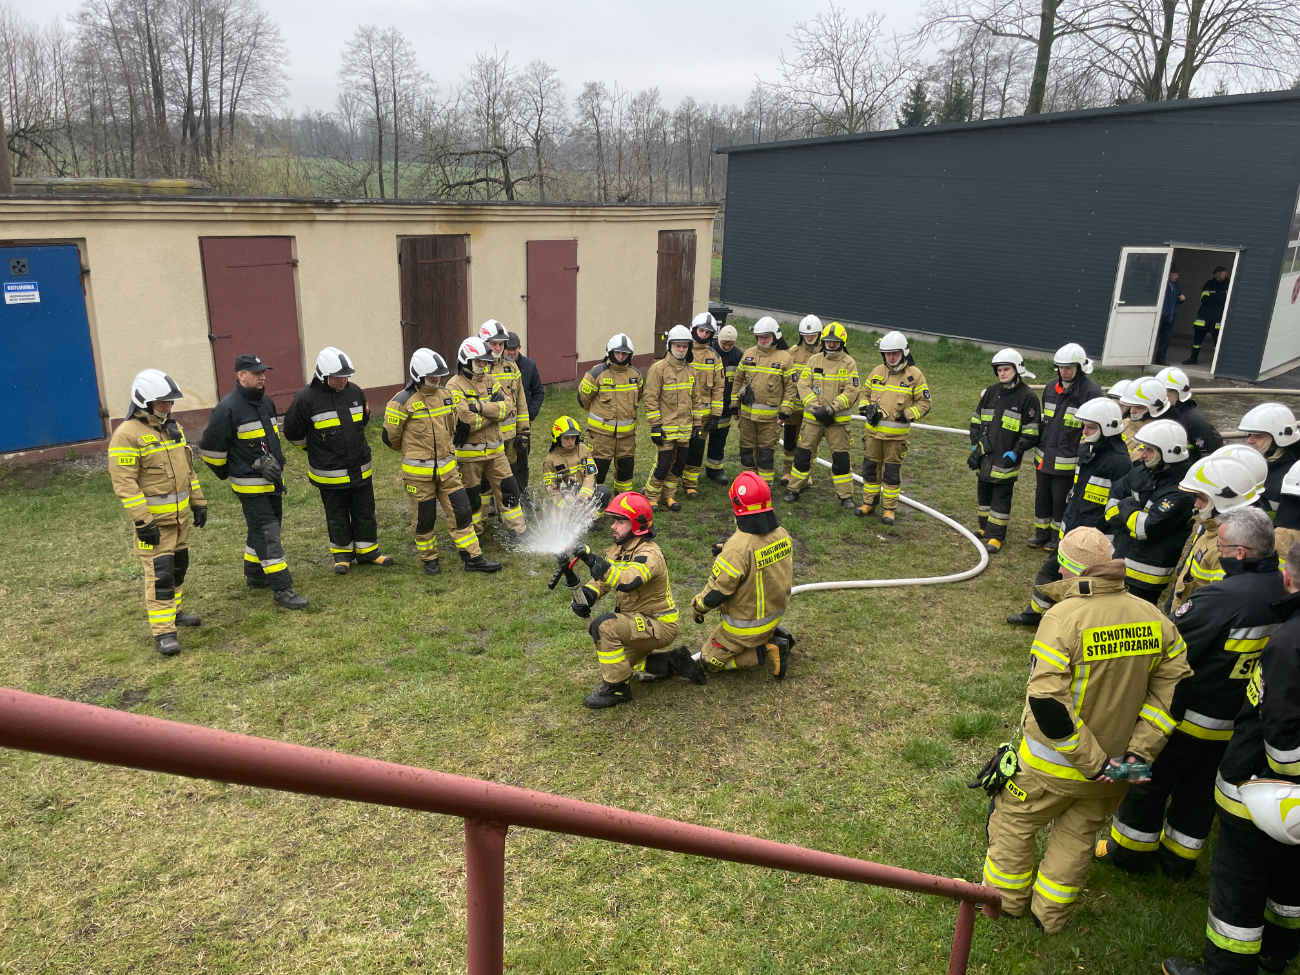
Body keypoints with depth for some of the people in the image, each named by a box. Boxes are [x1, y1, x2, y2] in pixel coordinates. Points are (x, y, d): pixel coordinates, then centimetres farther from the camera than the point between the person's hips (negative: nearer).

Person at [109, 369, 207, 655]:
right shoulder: (127, 434, -16)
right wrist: (143, 521, -22)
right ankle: (162, 630, -2)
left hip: (180, 514, 8)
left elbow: (188, 469, 18)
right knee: (159, 573, -7)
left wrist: (198, 503, 15)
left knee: (179, 565, 18)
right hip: (153, 519, -8)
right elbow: (124, 483, -19)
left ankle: (173, 611, 35)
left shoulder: (174, 428, 10)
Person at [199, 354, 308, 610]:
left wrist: (273, 459, 13)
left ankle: (254, 575, 36)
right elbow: (210, 448, -10)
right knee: (267, 534, -9)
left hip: (273, 480, 8)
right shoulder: (228, 408, -17)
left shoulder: (267, 402, 8)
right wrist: (226, 473, 2)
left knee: (261, 530, 19)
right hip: (250, 485, -8)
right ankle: (281, 589, -7)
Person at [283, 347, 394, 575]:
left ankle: (367, 551, 27)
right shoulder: (307, 398, -15)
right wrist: (315, 448, 7)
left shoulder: (354, 391, 0)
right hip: (329, 473, -4)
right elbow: (293, 432, -3)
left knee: (365, 511, 12)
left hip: (360, 468, 4)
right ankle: (342, 554, 26)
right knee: (337, 516, 10)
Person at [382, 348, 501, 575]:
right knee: (424, 518, 8)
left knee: (461, 511, 2)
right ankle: (429, 559, 27)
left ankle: (473, 558, 9)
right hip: (418, 472, -4)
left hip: (448, 468, 5)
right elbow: (390, 437, -4)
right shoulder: (403, 402, -14)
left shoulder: (449, 396, 4)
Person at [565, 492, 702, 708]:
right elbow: (600, 582, 3)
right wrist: (584, 597, -18)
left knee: (605, 626, -29)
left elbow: (627, 582, -44)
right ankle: (673, 663, 21)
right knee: (621, 663, 19)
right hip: (639, 621, 10)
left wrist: (592, 558, -49)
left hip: (659, 626, -10)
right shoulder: (618, 549, 3)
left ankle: (616, 689, -15)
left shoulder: (649, 555, -25)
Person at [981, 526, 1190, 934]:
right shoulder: (1154, 618, -7)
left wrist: (1093, 763, -20)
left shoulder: (1064, 618, -25)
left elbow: (1047, 704, -29)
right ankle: (1051, 914, 39)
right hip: (1116, 766, 5)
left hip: (1051, 766, -5)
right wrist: (1140, 752, -4)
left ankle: (1007, 898, 38)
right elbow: (1174, 688, -2)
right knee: (1078, 836, 24)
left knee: (1015, 822, 20)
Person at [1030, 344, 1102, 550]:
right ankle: (1042, 532, 29)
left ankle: (1058, 535, 22)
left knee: (1061, 499, 5)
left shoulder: (1091, 391, -13)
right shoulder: (1051, 387, 7)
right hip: (1044, 455, 6)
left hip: (1067, 460, -6)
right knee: (1042, 494, 15)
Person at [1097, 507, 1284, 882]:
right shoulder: (1284, 591, -6)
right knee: (1200, 789, 22)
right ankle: (1179, 860, 38)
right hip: (1239, 721, 7)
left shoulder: (1221, 596, -31)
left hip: (1188, 714, -7)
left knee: (1150, 782, 13)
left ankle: (1129, 851, 30)